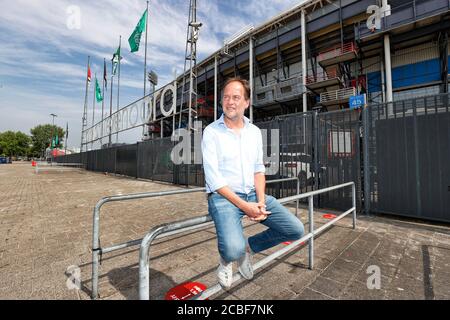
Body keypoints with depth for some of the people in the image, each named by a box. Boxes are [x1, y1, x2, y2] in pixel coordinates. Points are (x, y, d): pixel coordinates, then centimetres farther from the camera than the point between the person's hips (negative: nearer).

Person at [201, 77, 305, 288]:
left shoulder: (255, 132, 9)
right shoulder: (211, 132, -6)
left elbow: (259, 169, 9)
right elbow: (213, 178, -13)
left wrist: (261, 200, -7)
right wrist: (243, 206, -18)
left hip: (252, 194, 5)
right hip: (223, 197, -5)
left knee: (296, 230, -4)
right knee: (233, 249, -28)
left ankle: (248, 247, 18)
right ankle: (226, 259, 13)